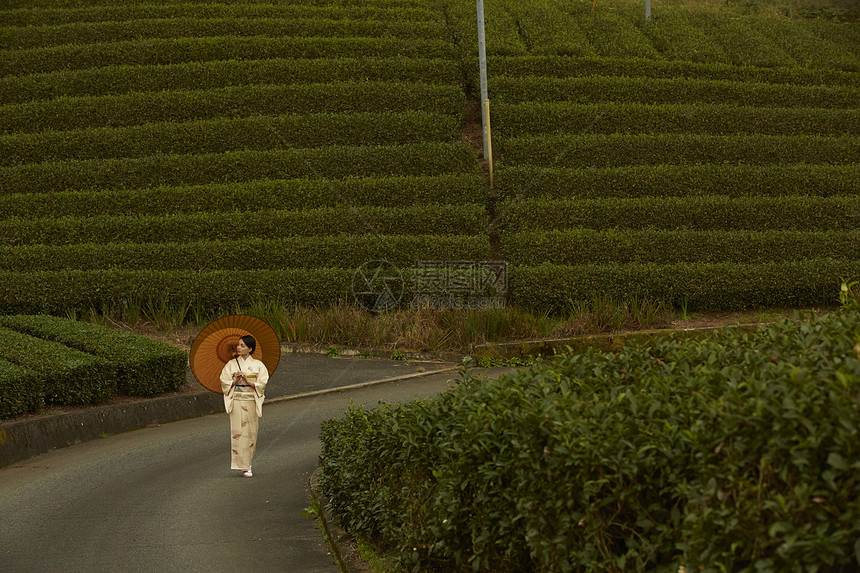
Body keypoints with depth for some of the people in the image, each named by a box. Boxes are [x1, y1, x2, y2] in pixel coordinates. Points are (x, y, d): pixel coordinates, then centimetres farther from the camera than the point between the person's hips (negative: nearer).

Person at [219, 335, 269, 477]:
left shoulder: (258, 365, 4)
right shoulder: (231, 364, 6)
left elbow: (262, 384, -2)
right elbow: (224, 382, 3)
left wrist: (247, 380, -14)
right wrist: (236, 380, -14)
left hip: (252, 402, 1)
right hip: (237, 402, -1)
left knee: (251, 432, 3)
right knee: (238, 432, -7)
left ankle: (247, 460, 18)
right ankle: (245, 467, -6)